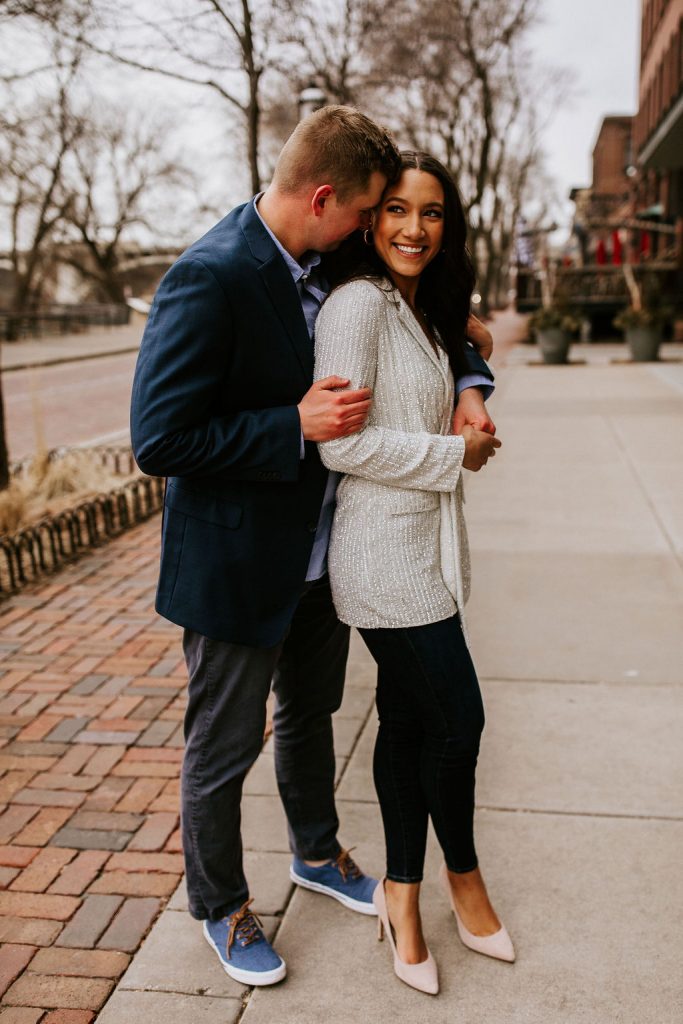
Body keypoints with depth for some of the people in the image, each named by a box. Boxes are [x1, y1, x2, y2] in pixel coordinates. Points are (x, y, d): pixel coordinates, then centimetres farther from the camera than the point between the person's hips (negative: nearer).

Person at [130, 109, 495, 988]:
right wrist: (298, 427, -28)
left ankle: (316, 853, 51)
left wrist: (467, 389, -5)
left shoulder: (331, 269, 0)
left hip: (319, 550, 8)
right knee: (222, 750, 12)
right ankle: (220, 907, 36)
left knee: (310, 715, 27)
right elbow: (159, 441, -27)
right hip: (236, 566, -8)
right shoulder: (209, 278, -25)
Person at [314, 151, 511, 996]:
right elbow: (341, 443, -21)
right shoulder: (358, 302, -15)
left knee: (409, 720, 15)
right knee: (457, 715, 0)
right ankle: (461, 874, 26)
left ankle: (402, 891, 29)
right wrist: (456, 453, -13)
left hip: (425, 547, 9)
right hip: (386, 555, -9)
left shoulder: (422, 310, 15)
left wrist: (466, 424, 9)